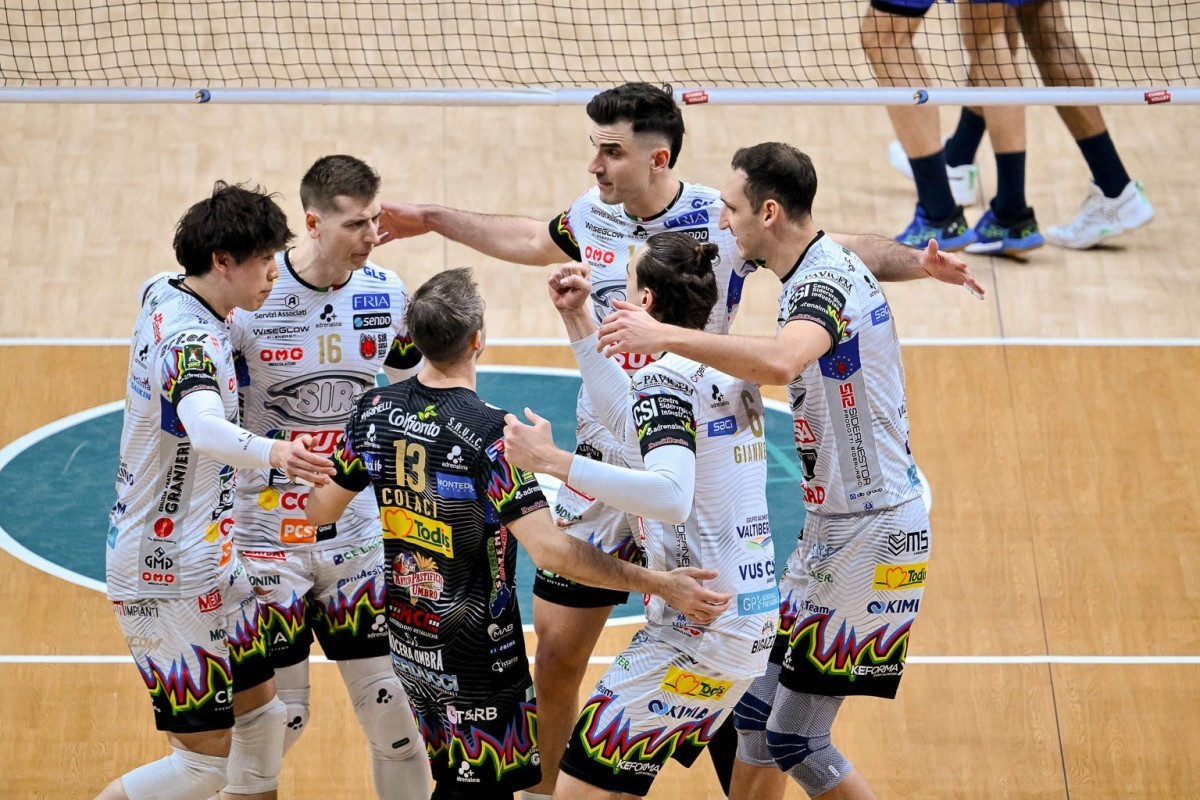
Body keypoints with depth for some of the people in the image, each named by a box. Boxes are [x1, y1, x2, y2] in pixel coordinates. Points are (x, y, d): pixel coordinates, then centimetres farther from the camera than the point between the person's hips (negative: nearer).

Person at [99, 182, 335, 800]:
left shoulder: (164, 294, 3)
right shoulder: (190, 341, -26)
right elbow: (204, 428, -49)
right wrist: (272, 453, -67)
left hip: (208, 563, 10)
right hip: (168, 578, -10)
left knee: (260, 708, 18)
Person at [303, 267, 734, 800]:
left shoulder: (375, 410, -5)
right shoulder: (490, 434, -25)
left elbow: (320, 510, 8)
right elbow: (549, 550, -30)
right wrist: (660, 585, -28)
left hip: (407, 637, 7)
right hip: (473, 653, -7)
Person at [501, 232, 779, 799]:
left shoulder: (666, 378, -15)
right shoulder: (729, 374, 12)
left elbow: (671, 495, -32)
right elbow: (633, 422, 28)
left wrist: (555, 462, -32)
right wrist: (578, 319, 27)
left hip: (700, 632, -10)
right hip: (753, 620, 10)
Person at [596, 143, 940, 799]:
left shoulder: (825, 279, -21)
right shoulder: (816, 271, 11)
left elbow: (782, 361, -43)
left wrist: (666, 335, -38)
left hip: (871, 535, -10)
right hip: (834, 527, 10)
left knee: (794, 740, -7)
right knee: (756, 713, 12)